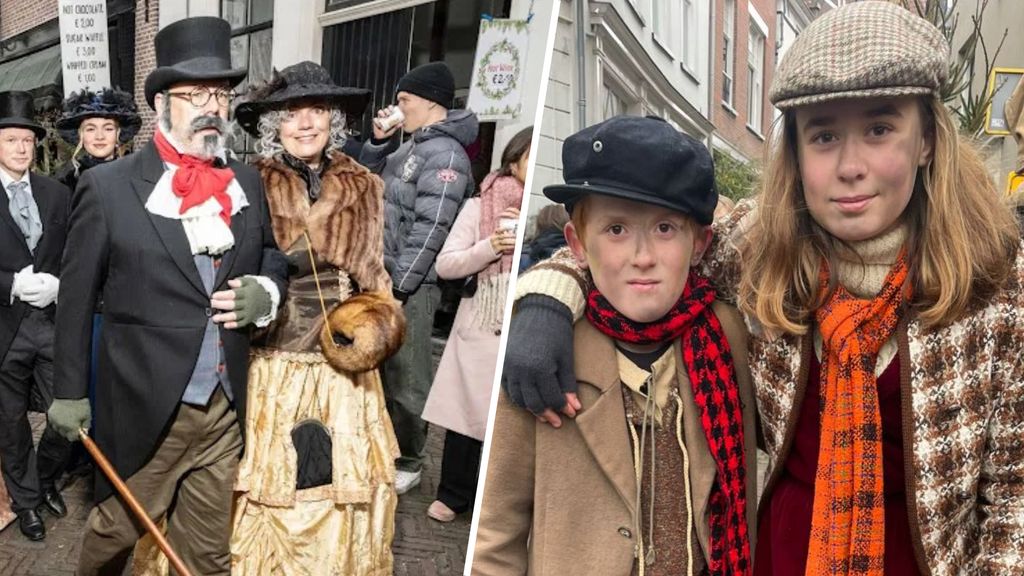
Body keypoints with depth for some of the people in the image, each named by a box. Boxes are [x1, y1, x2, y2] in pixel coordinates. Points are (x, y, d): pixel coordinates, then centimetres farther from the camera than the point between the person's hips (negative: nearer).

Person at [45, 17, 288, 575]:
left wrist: (265, 292, -5)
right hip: (147, 406, -3)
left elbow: (272, 255, 18)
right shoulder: (108, 186, -7)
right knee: (117, 527, 18)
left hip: (227, 406, 3)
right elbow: (76, 296, -3)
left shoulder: (247, 182, 4)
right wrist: (70, 391, 0)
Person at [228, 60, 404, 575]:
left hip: (344, 374, 3)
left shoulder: (363, 188, 6)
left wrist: (374, 324, -1)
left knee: (346, 507, 11)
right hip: (270, 377, -2)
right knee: (270, 510, 7)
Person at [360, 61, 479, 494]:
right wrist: (379, 141, 11)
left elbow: (430, 229, -19)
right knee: (378, 373, 17)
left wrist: (397, 287, -19)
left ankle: (407, 463, 14)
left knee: (405, 379, 0)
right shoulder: (411, 148, 16)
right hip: (383, 277, 9)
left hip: (410, 285, -9)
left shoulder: (444, 154, -12)